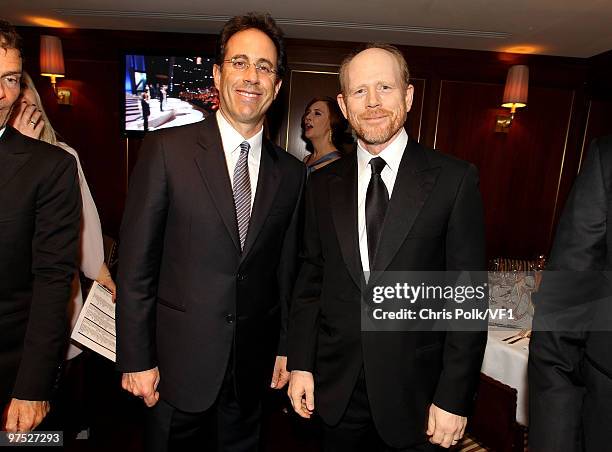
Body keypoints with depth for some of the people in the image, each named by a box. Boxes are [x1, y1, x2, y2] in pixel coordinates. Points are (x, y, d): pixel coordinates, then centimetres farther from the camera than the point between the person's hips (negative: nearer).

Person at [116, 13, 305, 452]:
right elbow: (136, 262, -9)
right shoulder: (166, 149, -9)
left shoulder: (292, 172, 0)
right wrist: (136, 358, -7)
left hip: (254, 361, 3)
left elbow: (287, 269, 5)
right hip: (180, 355, -2)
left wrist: (285, 348, 8)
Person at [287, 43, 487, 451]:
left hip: (415, 393, -2)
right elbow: (310, 280, 4)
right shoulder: (323, 184, 1)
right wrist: (300, 365, 2)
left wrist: (454, 398, -9)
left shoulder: (455, 180, -9)